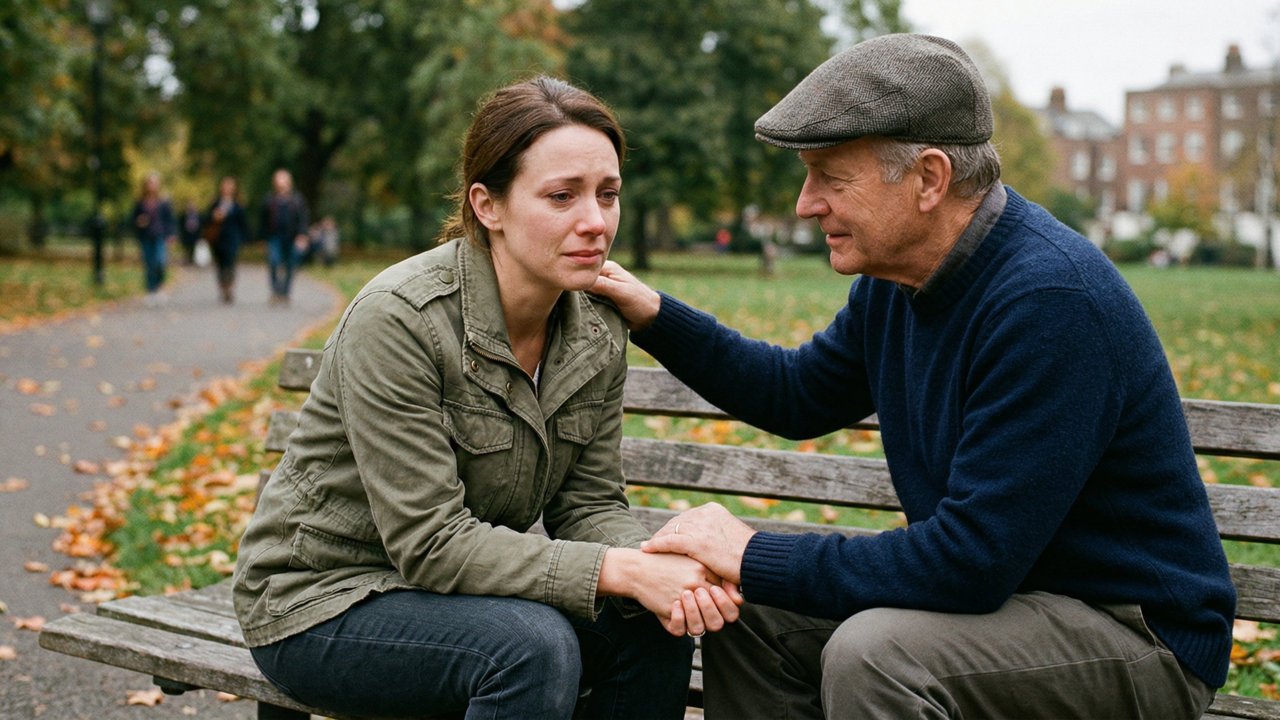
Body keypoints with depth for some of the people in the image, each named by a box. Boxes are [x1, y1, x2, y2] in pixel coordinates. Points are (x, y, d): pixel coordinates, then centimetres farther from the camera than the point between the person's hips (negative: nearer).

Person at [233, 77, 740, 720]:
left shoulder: (597, 332, -4)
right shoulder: (398, 318, -25)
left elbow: (588, 504, -2)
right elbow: (430, 543, -27)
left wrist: (660, 570, -25)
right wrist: (621, 571, -32)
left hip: (470, 588, 6)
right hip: (326, 602, -6)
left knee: (653, 628, -16)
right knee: (534, 644, -30)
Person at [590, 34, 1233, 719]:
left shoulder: (1049, 301, -28)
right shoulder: (893, 278, 1)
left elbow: (970, 561, -31)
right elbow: (797, 392, 19)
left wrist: (757, 558, -23)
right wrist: (654, 316, 7)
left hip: (1139, 635, -9)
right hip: (1004, 585, 9)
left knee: (872, 653, -32)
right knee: (745, 610, 3)